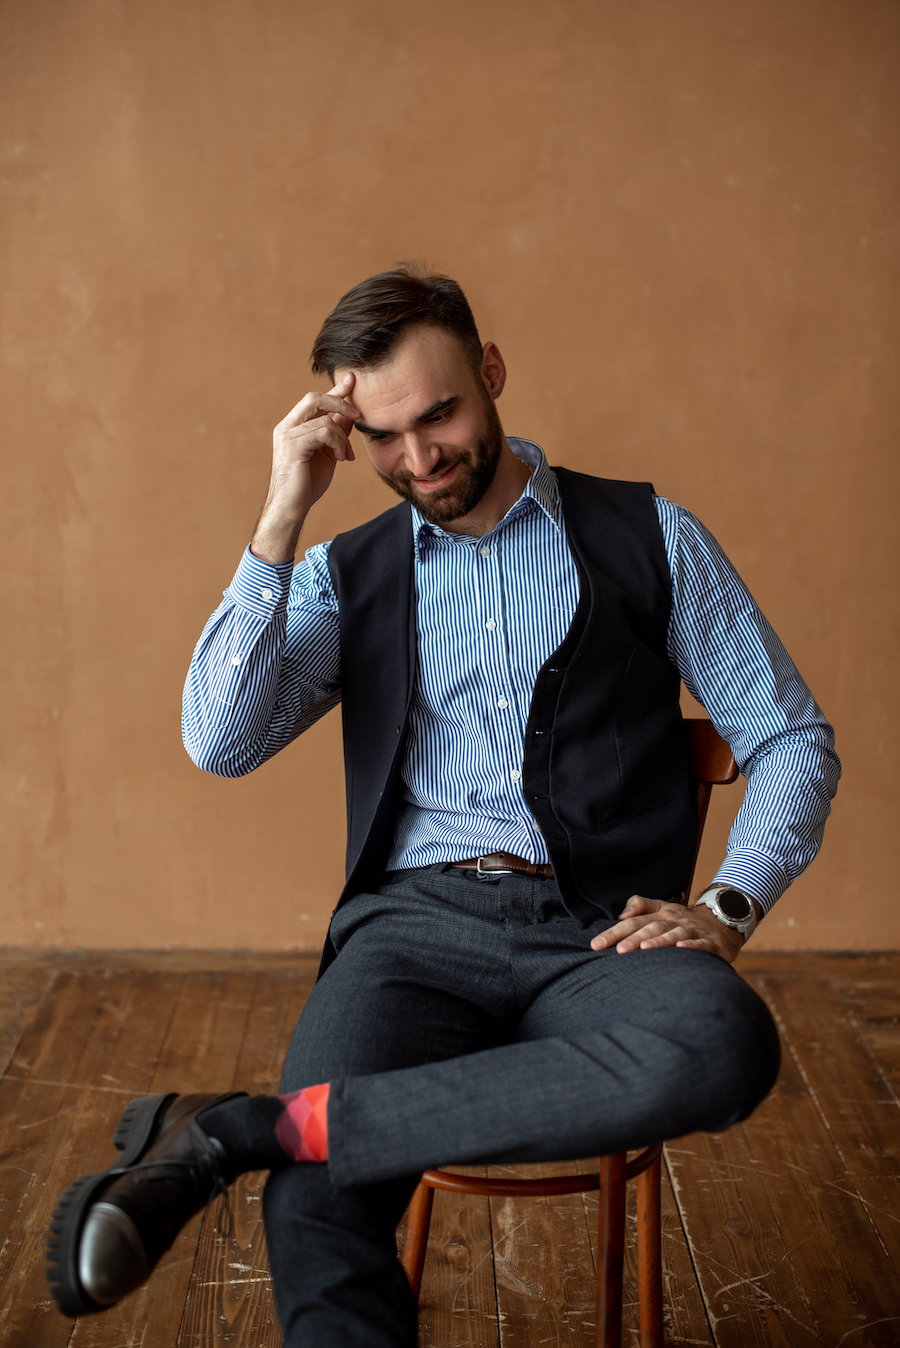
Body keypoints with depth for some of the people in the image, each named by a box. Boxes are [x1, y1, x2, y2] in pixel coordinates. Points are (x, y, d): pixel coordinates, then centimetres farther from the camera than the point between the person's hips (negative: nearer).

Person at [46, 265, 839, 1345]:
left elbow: (792, 739, 13)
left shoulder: (648, 537, 12)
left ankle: (229, 1131, -30)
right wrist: (283, 513, -3)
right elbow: (220, 745, 0)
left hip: (601, 932, 1)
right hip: (418, 925, 0)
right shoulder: (347, 577, 16)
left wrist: (725, 910, -4)